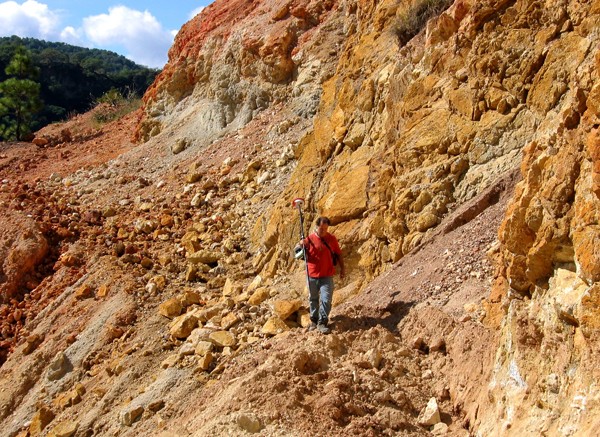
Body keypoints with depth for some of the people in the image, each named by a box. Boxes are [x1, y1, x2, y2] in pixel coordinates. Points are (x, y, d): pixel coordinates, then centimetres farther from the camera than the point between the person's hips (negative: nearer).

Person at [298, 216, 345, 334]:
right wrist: (301, 246, -19)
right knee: (313, 299, 14)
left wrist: (342, 268, 9)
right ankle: (314, 320, 30)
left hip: (327, 276, 0)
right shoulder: (309, 239, -5)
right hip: (312, 275, 1)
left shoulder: (332, 239, -1)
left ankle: (322, 323, 0)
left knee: (326, 300, -9)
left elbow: (338, 254, 10)